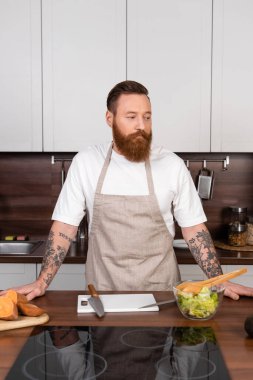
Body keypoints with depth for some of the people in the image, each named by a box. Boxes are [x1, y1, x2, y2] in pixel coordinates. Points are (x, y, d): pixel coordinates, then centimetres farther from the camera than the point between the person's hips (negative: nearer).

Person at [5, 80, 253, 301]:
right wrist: (42, 282, -9)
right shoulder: (85, 163, -4)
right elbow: (65, 226, -1)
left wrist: (218, 282, -7)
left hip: (160, 290, 1)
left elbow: (193, 229, 1)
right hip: (104, 290, 0)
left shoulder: (172, 165, -4)